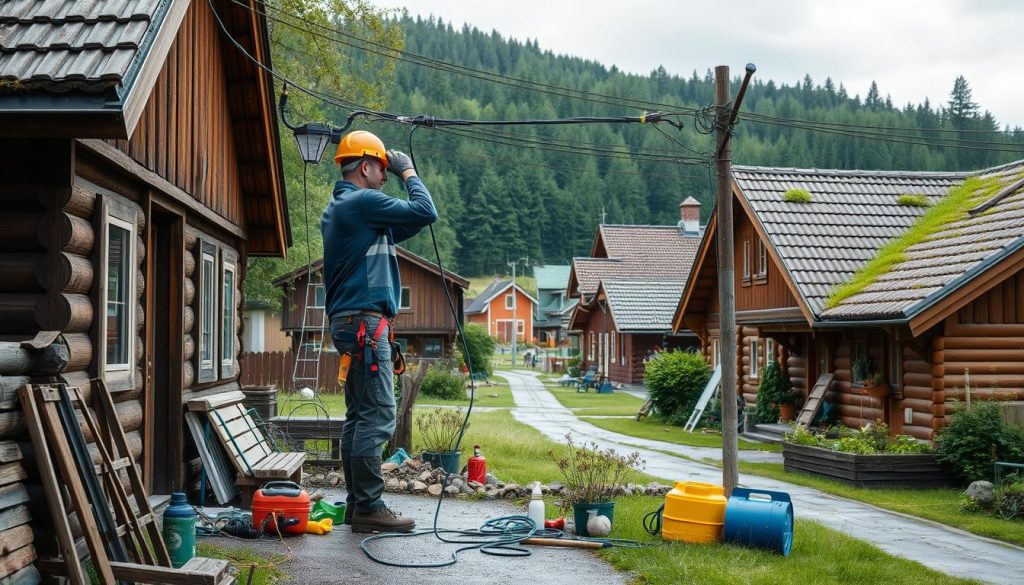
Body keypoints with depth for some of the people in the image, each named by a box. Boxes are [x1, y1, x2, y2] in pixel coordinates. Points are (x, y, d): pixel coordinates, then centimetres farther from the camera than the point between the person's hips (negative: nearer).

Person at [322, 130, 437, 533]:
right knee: (377, 417, -10)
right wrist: (409, 172, 1)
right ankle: (369, 509, -10)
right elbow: (425, 213, -13)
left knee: (359, 416, 10)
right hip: (366, 320, -11)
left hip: (350, 322, 11)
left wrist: (400, 176, 20)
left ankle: (357, 503, 13)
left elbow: (394, 233, 27)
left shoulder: (337, 208, 21)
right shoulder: (362, 202, -11)